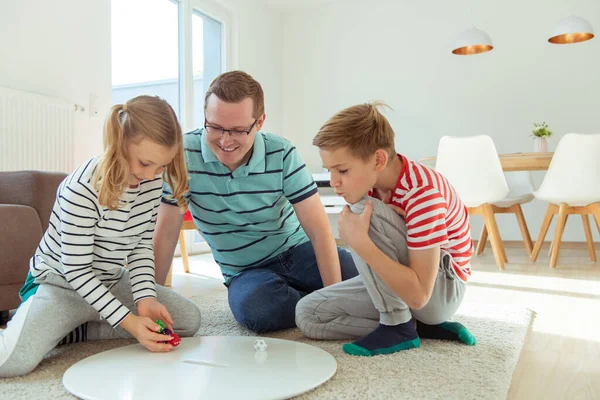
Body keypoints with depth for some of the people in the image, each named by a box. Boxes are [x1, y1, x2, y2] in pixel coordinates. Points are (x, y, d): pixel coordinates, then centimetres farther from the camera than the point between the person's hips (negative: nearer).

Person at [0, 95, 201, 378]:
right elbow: (76, 270, -24)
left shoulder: (153, 180, -10)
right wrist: (128, 321, -30)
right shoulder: (82, 189, -29)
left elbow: (142, 245, -3)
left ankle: (66, 330, -2)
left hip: (113, 282, 7)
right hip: (62, 285, -7)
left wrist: (146, 297, -18)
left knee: (189, 320, -5)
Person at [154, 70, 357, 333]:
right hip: (245, 272, 0)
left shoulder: (282, 154, -14)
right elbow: (166, 234, -11)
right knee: (254, 308, -35)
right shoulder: (185, 154, -15)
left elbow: (319, 230, -16)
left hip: (298, 250, 0)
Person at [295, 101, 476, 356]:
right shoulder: (368, 178, -4)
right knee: (308, 314, -7)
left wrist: (359, 241, -36)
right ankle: (424, 326, -4)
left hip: (440, 291, -8)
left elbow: (418, 295, -31)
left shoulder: (424, 193, -29)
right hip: (396, 281, 8)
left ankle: (398, 325, -15)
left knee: (363, 210, -27)